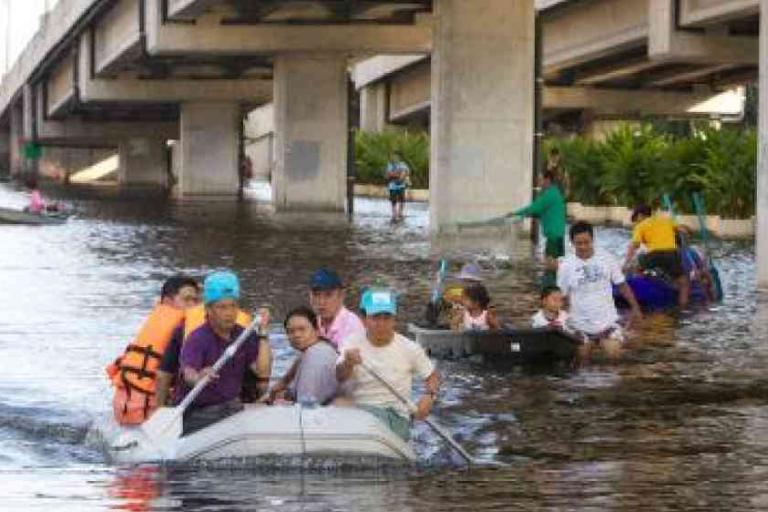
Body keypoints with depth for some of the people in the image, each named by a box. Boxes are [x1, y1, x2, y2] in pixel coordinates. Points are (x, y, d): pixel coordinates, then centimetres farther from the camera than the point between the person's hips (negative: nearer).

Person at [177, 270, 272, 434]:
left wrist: (263, 335, -5)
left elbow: (263, 371, -2)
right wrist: (198, 378, -53)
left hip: (232, 408, 6)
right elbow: (188, 373, -28)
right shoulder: (197, 339, -10)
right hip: (199, 413, -6)